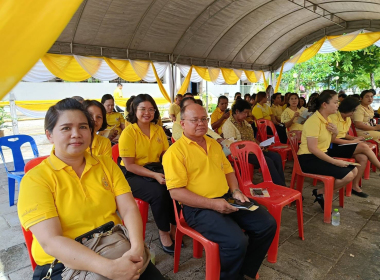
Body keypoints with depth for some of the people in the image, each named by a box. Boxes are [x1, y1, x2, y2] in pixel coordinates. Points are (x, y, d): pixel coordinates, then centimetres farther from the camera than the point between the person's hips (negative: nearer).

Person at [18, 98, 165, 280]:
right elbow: (50, 241, -17)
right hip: (63, 264, -3)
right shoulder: (35, 178, -7)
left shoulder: (106, 164, 6)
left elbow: (129, 209, -3)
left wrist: (136, 247, -21)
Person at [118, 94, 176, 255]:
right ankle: (163, 232, -6)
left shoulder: (158, 129, 5)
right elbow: (129, 165, -14)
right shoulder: (129, 132, -11)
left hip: (156, 171, 5)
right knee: (159, 192, -30)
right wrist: (154, 175, -24)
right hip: (133, 175, -5)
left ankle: (173, 226, 2)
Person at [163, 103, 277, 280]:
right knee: (236, 242, -26)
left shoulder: (214, 144, 14)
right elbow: (176, 192, -16)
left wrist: (236, 191, 1)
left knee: (267, 224, 1)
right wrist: (212, 203, -21)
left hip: (226, 200, 8)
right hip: (199, 207, -7)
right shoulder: (175, 151, -11)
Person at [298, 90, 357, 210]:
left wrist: (335, 133, -3)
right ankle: (319, 193, 3)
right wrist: (335, 162, -20)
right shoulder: (314, 121, -20)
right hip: (309, 159, -10)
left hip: (321, 155, 10)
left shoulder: (327, 119, 9)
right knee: (347, 175, -17)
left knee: (354, 171, 6)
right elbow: (312, 148, -25)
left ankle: (320, 192, 9)